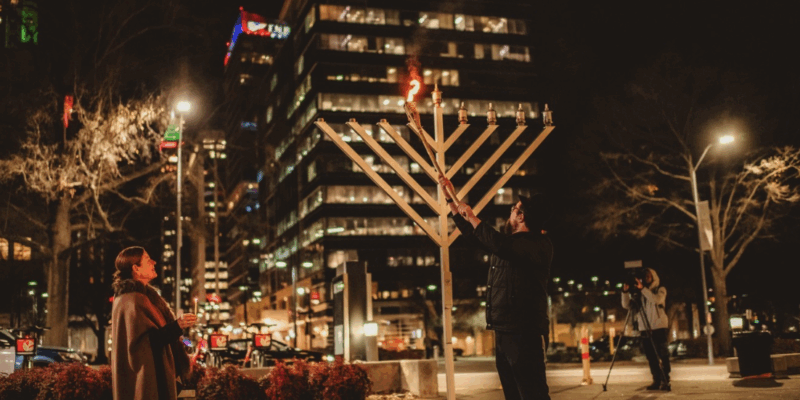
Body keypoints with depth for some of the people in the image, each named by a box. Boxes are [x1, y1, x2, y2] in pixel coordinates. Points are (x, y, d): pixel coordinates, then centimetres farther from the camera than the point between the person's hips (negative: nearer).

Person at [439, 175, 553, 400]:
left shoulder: (539, 245, -9)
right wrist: (451, 197, 29)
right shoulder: (509, 242, 19)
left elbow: (501, 246, -27)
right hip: (503, 332, 9)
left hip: (524, 333, -9)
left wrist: (473, 218, -14)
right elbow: (471, 232, 31)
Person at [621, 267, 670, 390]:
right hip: (644, 328, 4)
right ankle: (657, 381, 9)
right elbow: (626, 305, 6)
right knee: (651, 357, 4)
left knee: (662, 355, -4)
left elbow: (656, 300, -17)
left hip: (658, 327, -4)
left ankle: (665, 381, -1)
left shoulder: (660, 289, 5)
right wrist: (625, 292, -9)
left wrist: (643, 289, -22)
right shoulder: (639, 293, 15)